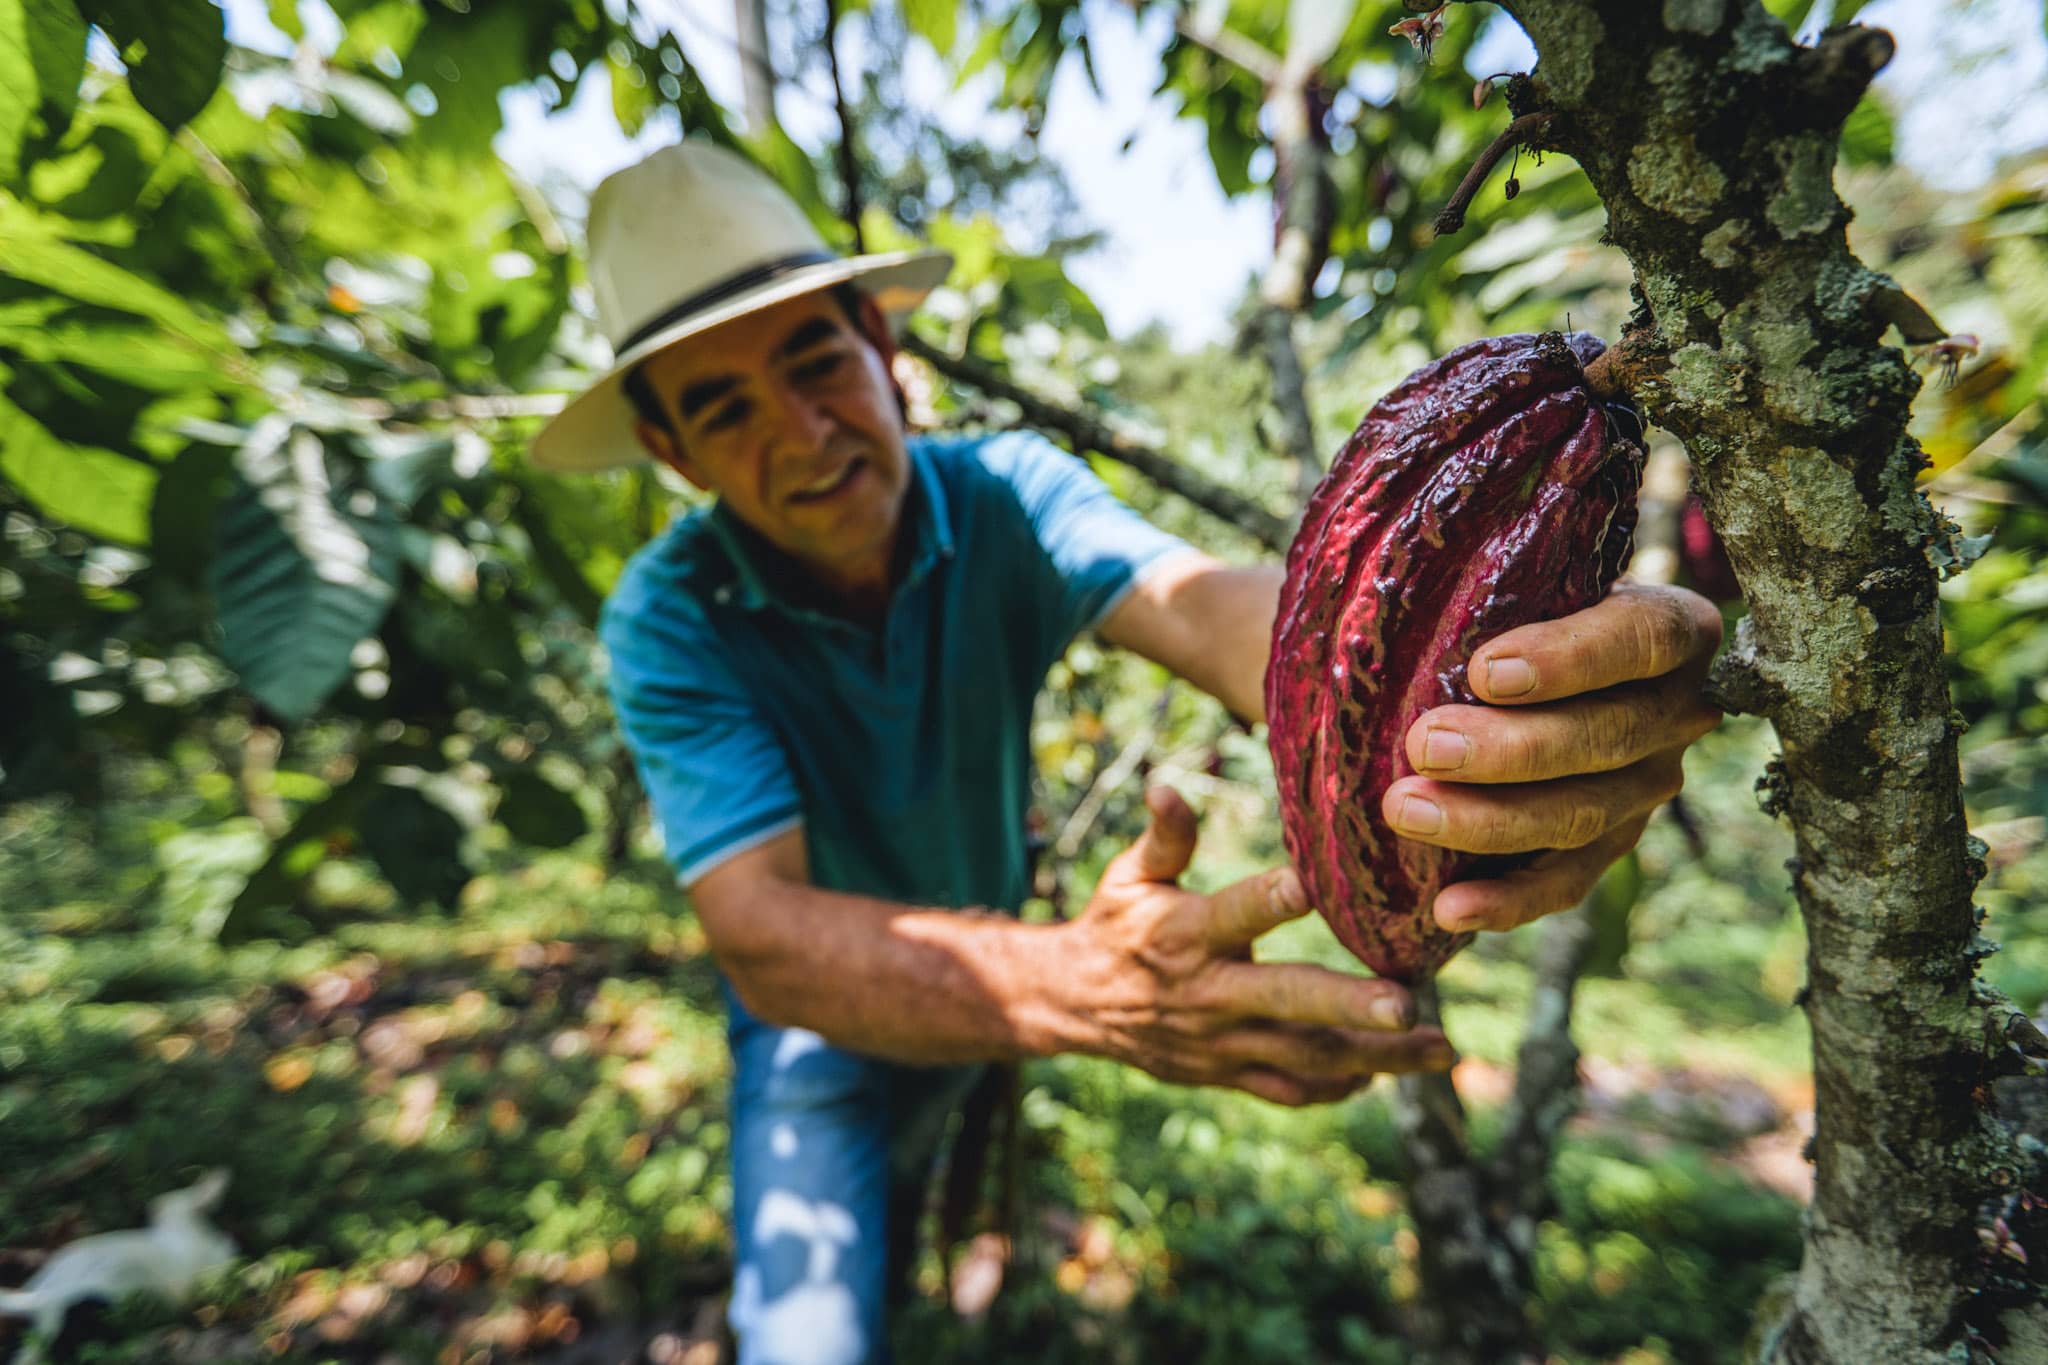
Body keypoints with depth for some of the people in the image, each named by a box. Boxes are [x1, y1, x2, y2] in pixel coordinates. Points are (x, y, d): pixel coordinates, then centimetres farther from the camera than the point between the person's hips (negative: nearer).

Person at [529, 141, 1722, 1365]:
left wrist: (1443, 701, -65)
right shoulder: (670, 620, -28)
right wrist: (1073, 988, -56)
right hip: (825, 1016, -2)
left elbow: (1207, 606, -42)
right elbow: (759, 938, -38)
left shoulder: (1004, 491, -23)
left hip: (998, 941, 3)